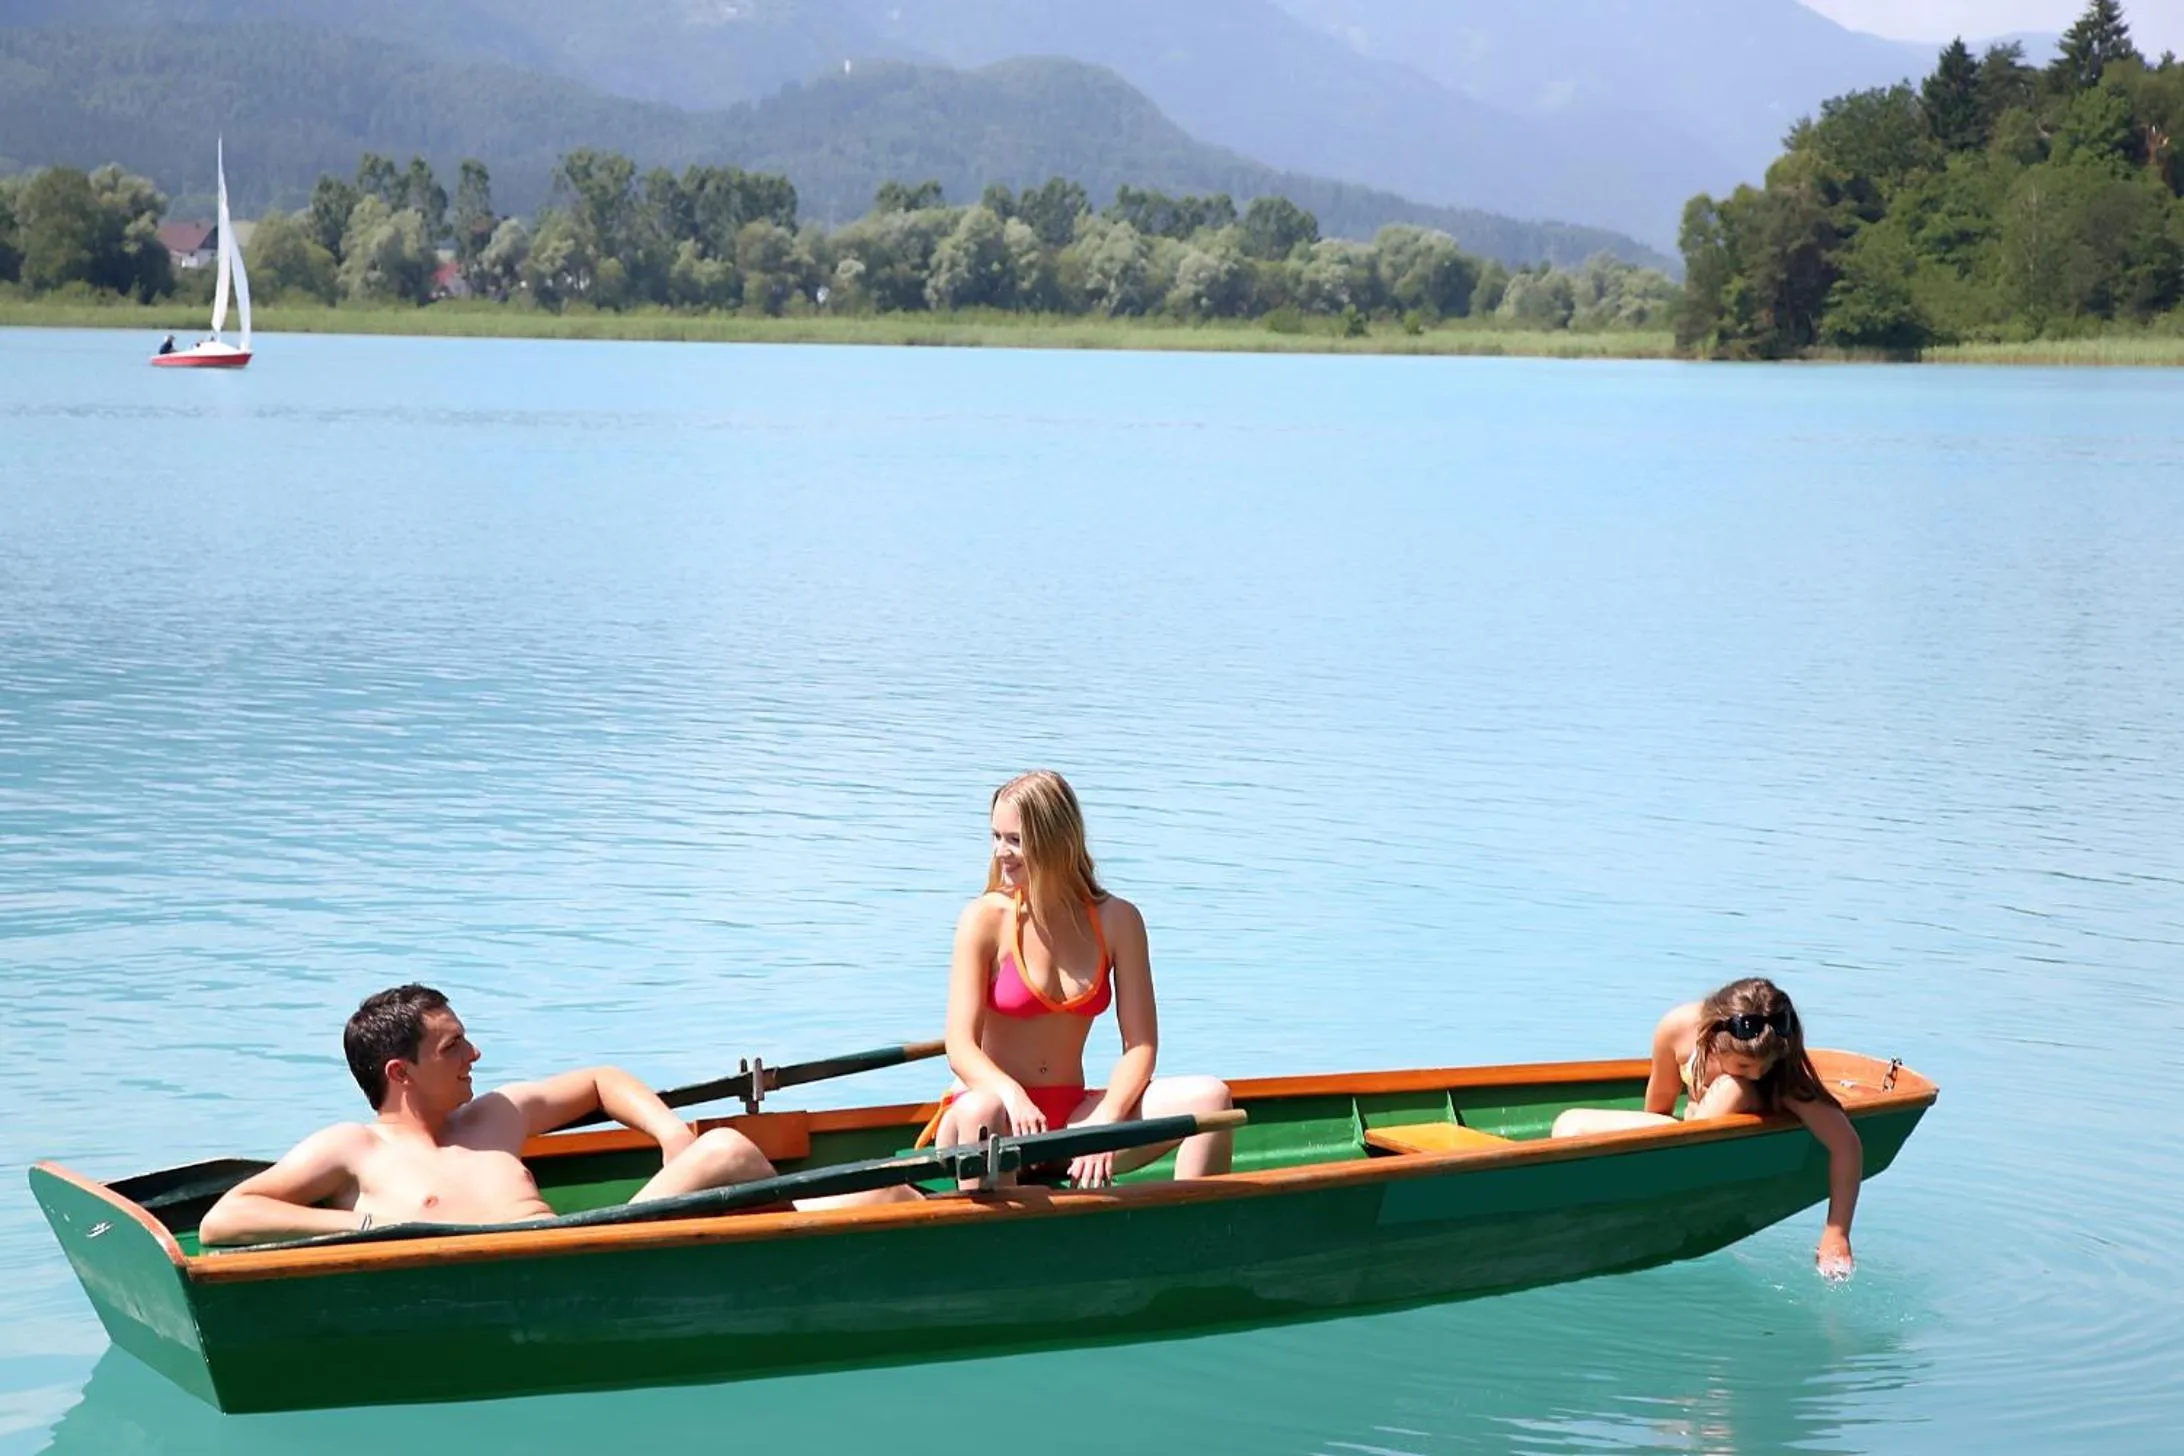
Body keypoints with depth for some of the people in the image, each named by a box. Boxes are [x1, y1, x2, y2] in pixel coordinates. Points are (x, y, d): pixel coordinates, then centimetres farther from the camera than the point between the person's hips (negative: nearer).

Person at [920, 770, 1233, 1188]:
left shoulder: (1116, 921, 2)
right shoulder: (986, 919, -5)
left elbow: (1140, 1045, -2)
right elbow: (961, 1048, -12)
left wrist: (1105, 1122, -20)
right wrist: (1012, 1096, -33)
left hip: (1072, 1116, 3)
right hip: (1001, 1104, -3)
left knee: (1210, 1097, -16)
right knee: (980, 1111, -39)